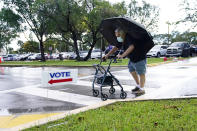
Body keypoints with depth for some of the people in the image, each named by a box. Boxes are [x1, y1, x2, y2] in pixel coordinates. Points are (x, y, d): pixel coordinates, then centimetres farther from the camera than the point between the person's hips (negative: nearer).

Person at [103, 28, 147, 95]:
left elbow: (131, 47, -40)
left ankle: (142, 89, 7)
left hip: (140, 58, -10)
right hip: (132, 59, 10)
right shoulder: (122, 40, 2)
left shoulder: (129, 37, -26)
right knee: (132, 71, 17)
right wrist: (108, 55, -1)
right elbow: (116, 47, 7)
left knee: (141, 73, -2)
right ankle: (138, 86, 30)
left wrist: (122, 55, -42)